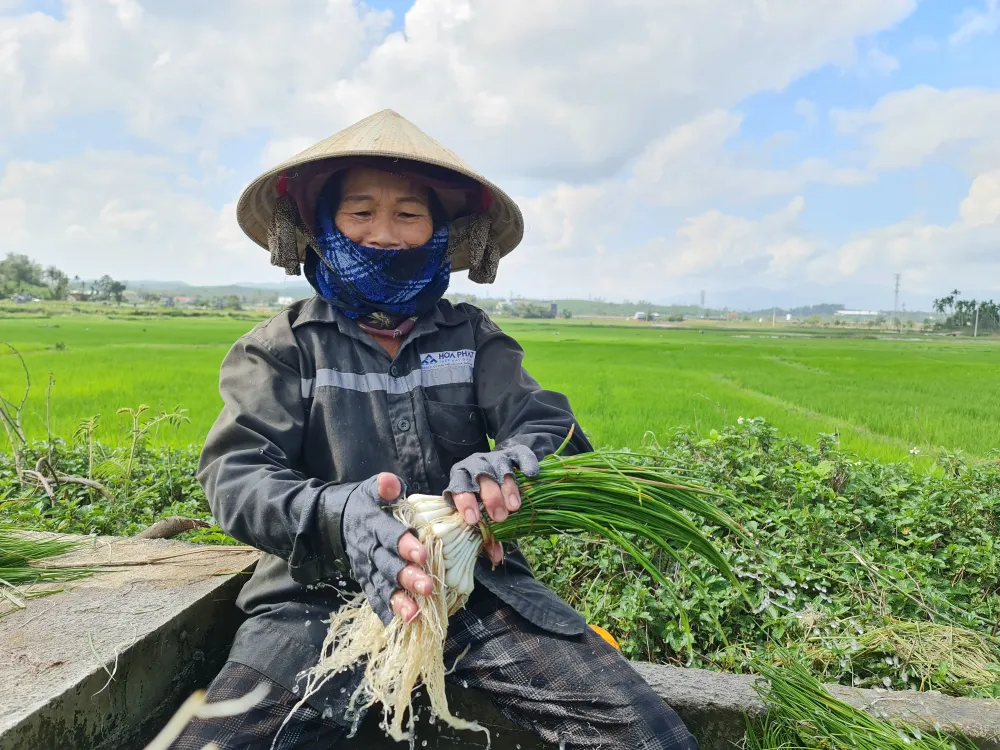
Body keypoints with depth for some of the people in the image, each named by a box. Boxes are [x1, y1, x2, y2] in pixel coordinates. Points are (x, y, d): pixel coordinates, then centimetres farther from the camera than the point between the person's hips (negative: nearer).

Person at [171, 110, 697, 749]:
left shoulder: (474, 337, 12)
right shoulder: (283, 347, 7)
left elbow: (550, 425, -1)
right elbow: (238, 473, -6)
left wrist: (507, 462, -27)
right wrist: (336, 516, -29)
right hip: (325, 593, 0)